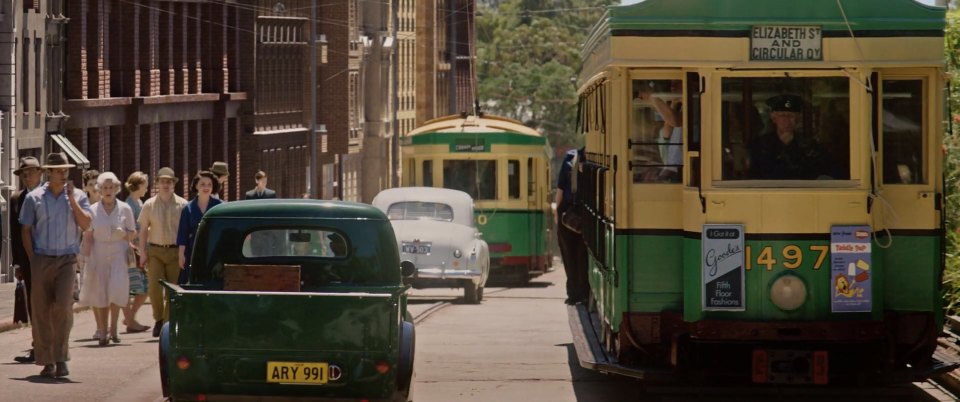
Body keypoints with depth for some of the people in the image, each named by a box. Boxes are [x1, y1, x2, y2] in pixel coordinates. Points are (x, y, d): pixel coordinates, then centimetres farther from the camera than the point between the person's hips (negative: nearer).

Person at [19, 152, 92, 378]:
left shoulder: (78, 196, 6)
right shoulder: (34, 198, 4)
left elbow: (85, 225, -5)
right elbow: (26, 230, 7)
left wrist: (72, 199, -11)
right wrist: (32, 258, 0)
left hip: (67, 259, -1)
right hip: (41, 259, 1)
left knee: (63, 306, -16)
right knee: (41, 310, 1)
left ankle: (61, 358, -9)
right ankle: (46, 361, 8)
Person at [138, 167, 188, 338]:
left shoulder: (182, 205, 1)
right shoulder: (149, 205, 5)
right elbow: (143, 230, 9)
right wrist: (143, 252, 2)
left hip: (175, 251, 0)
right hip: (155, 251, 0)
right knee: (154, 287, -11)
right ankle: (159, 319, 10)